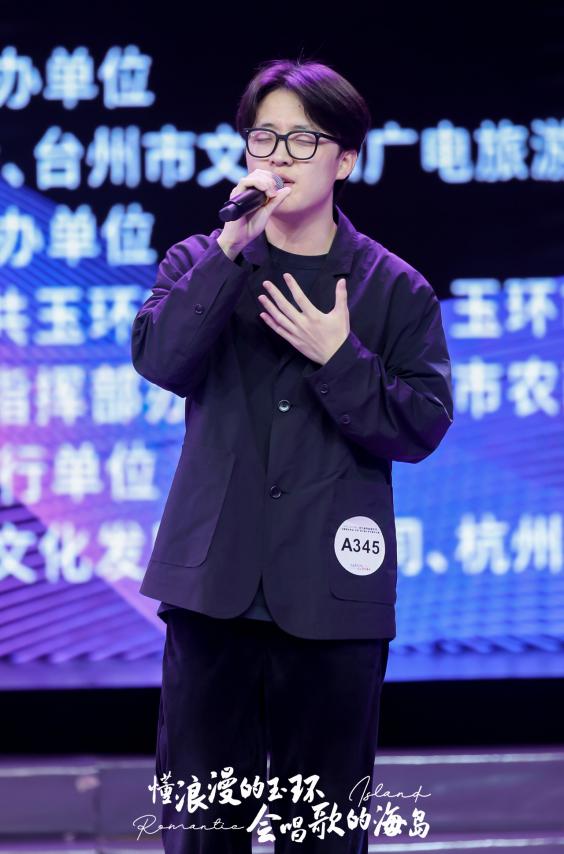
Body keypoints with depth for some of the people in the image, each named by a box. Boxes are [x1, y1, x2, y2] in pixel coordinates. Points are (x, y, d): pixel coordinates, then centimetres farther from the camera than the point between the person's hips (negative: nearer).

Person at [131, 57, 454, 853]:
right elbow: (160, 359, -10)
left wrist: (339, 359, -14)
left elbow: (422, 427, -2)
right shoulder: (201, 263, 9)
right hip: (215, 581, 1)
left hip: (332, 599, -1)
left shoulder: (395, 290, 5)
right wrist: (231, 248, -16)